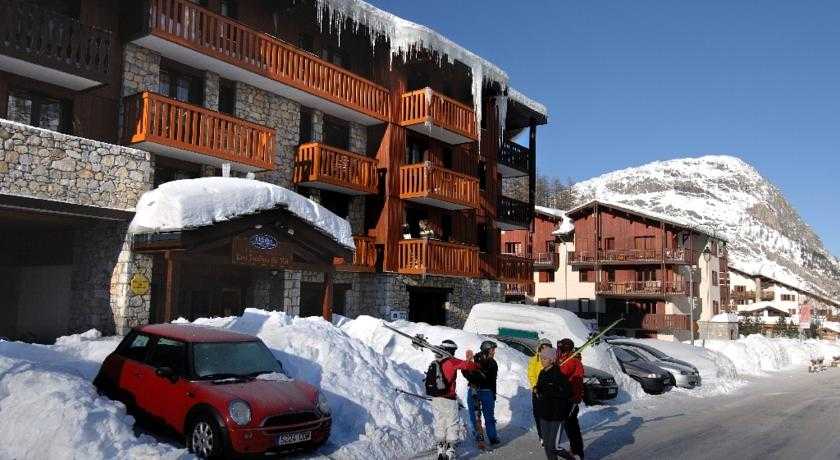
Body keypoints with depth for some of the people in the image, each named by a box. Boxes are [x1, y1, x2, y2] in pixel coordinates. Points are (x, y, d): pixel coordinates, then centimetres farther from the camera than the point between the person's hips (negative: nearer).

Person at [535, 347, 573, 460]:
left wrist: (548, 393, -20)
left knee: (554, 447, -6)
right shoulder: (542, 373, 8)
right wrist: (538, 391, 2)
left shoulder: (558, 374, -16)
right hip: (544, 414, 7)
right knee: (546, 445, 11)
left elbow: (567, 392, -22)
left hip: (557, 415, -7)